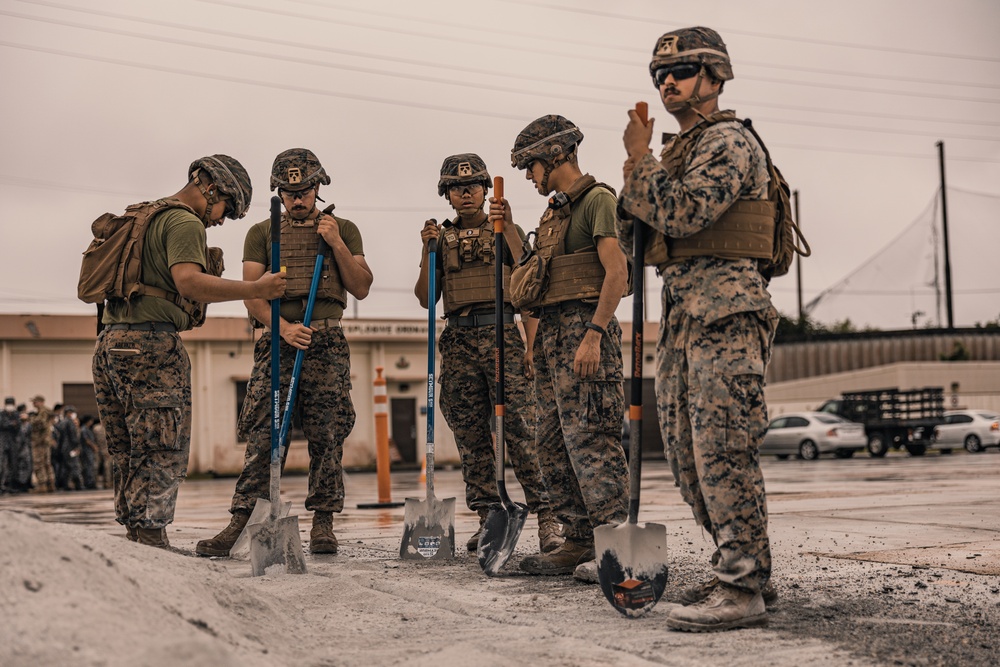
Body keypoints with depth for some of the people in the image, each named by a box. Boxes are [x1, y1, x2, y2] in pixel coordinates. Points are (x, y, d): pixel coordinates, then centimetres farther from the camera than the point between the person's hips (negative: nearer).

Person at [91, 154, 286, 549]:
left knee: (128, 453, 10)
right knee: (163, 452, -7)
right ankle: (151, 541, -11)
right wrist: (255, 289, -24)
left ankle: (135, 542, 10)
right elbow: (187, 281, -22)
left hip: (109, 341, 9)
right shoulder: (184, 222, -5)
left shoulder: (142, 215, 25)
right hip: (151, 342, -9)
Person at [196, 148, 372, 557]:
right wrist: (283, 327, -11)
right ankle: (241, 522, -8)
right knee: (263, 435, -7)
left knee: (327, 435, -2)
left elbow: (361, 288, 9)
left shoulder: (343, 230, 16)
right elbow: (251, 292, 5)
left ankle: (322, 523, 4)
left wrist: (336, 244, -3)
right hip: (276, 341, 0)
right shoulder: (262, 233, 15)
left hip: (327, 343, 0)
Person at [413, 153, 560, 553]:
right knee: (471, 437, 3)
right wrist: (428, 251, -1)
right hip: (459, 341, 3)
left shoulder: (507, 231, 11)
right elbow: (425, 299, 10)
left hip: (503, 336, -3)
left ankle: (546, 515, -11)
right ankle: (487, 518, 9)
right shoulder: (442, 240, 17)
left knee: (522, 429, -11)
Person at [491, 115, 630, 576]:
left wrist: (593, 335, -22)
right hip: (551, 331, 10)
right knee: (552, 442, 7)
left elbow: (617, 273, -15)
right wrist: (508, 229, 17)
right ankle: (578, 540, 11)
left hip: (583, 327, -10)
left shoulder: (597, 200, -5)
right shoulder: (554, 211, 23)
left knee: (589, 438, -13)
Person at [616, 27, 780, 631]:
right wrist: (636, 178, 3)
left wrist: (641, 159, -7)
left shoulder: (729, 141, -5)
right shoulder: (675, 153, 23)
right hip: (683, 317, 10)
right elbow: (633, 239, 19)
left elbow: (683, 213, -19)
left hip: (725, 311, -10)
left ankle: (742, 590, -10)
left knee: (722, 450, -13)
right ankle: (747, 570, 19)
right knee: (690, 457, 11)